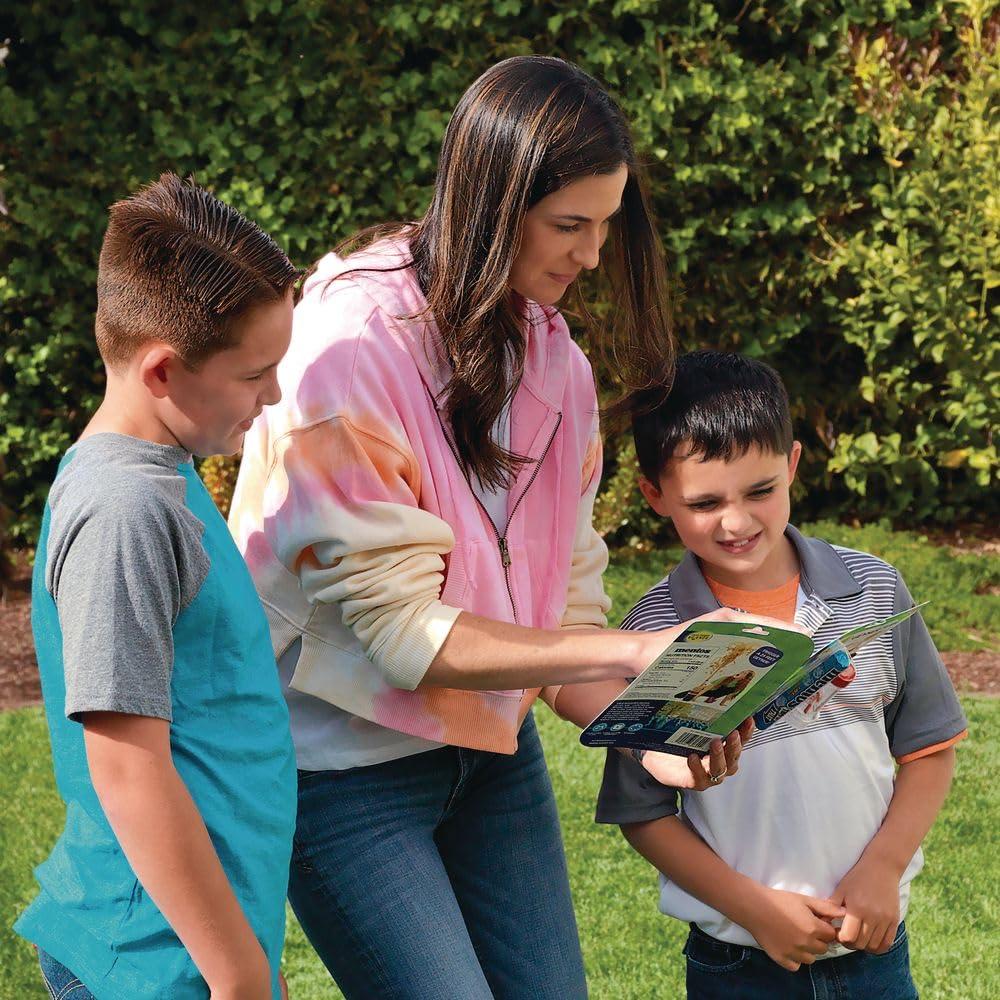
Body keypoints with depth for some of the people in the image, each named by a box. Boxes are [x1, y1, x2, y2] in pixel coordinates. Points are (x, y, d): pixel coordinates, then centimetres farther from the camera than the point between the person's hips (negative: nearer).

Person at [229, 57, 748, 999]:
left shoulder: (553, 355, 1)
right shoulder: (350, 347, -21)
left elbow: (560, 597, 2)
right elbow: (401, 628, -22)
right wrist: (632, 653, -27)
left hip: (493, 746, 7)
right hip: (350, 762, -7)